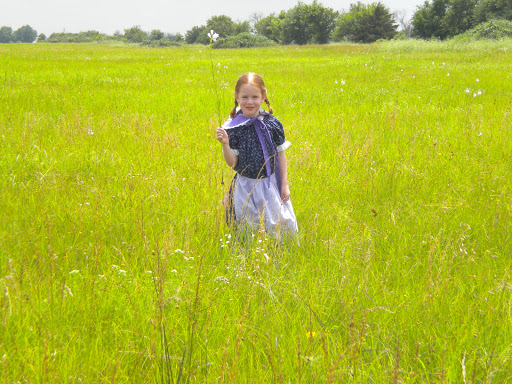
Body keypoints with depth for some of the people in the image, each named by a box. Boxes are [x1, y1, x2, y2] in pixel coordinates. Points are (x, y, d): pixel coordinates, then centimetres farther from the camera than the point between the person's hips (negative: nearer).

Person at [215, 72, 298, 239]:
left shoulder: (273, 124, -3)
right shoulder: (233, 128, -6)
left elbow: (281, 155, 4)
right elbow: (232, 163, -5)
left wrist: (284, 185, 2)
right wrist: (225, 144, -22)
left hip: (270, 185, 1)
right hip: (245, 188, -1)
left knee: (277, 223, 3)